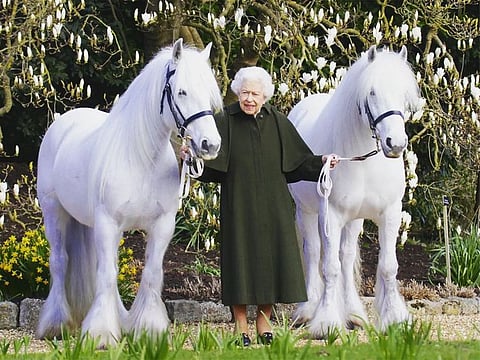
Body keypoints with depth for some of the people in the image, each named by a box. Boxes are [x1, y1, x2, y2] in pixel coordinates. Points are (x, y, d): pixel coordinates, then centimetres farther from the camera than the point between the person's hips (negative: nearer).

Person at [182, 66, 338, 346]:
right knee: (241, 259, -1)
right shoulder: (225, 121, -2)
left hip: (273, 207, 3)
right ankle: (241, 327, 8)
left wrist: (322, 162, -6)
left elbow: (298, 160, 8)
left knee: (271, 258, 4)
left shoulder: (278, 122, 5)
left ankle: (264, 323, 17)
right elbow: (210, 162, -11)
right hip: (239, 205, -2)